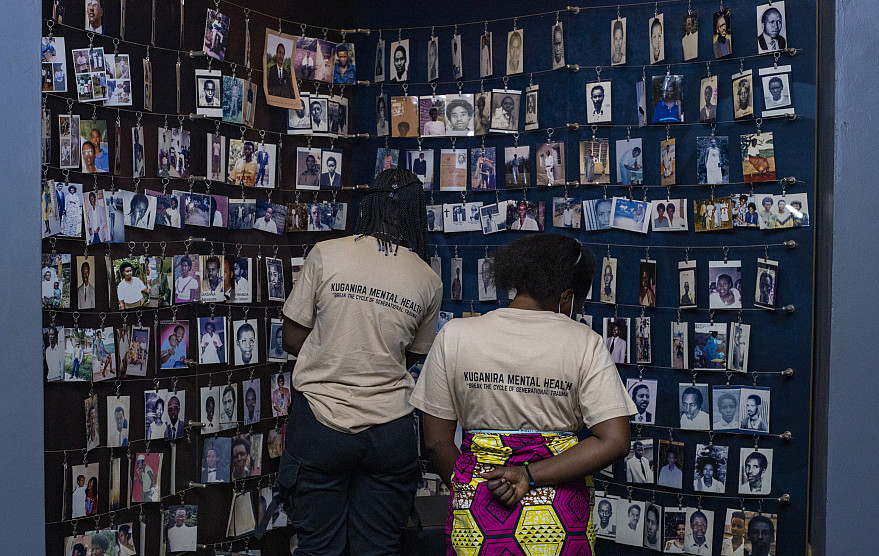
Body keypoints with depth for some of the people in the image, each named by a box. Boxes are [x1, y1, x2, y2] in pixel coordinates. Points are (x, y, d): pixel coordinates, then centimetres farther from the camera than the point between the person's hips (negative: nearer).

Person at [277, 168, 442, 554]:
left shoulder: (326, 254, -6)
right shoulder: (429, 281, 0)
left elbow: (292, 340, -1)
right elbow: (410, 357, 9)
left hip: (321, 423, -1)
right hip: (390, 431, 2)